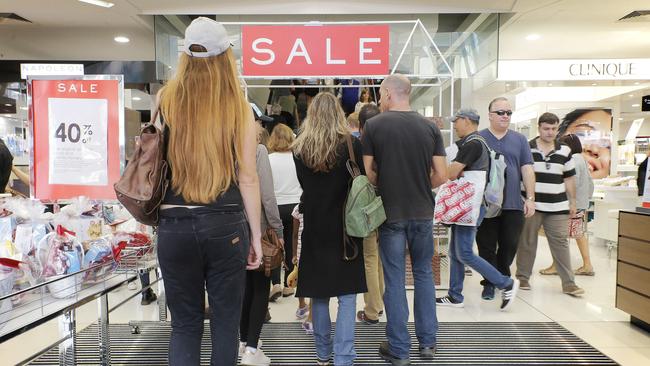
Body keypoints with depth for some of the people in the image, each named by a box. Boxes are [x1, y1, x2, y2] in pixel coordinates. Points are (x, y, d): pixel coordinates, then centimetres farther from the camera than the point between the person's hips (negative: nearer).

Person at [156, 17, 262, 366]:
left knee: (184, 323, 14)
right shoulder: (238, 107, -2)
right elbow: (248, 178, -2)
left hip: (175, 226, 1)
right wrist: (255, 235, 5)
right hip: (225, 226, -1)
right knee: (225, 322, 12)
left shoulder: (166, 101, 1)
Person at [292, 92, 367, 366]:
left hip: (315, 226, 3)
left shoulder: (299, 149, -2)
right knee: (347, 295, 5)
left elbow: (303, 185, 9)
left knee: (319, 292, 14)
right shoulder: (352, 144, -10)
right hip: (346, 226, -2)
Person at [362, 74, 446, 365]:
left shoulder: (373, 126, -6)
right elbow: (441, 175, -1)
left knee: (394, 279, 6)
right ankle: (427, 342, 25)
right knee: (423, 273, 17)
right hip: (423, 212, 3)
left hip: (391, 213, -2)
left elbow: (368, 173, -6)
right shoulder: (430, 127, 0)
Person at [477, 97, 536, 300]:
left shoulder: (519, 140, 11)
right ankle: (490, 283, 17)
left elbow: (527, 170, 8)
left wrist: (530, 198, 0)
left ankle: (502, 277, 29)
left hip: (513, 205, 2)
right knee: (487, 247, 4)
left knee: (509, 246, 6)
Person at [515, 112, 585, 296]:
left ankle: (569, 283, 10)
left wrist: (572, 202, 13)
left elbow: (569, 178, 15)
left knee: (561, 243, 4)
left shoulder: (565, 151, 9)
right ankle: (523, 277, 20)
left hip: (558, 207, 3)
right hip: (530, 205, -2)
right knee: (527, 242, 7)